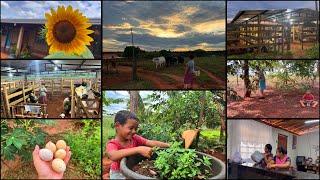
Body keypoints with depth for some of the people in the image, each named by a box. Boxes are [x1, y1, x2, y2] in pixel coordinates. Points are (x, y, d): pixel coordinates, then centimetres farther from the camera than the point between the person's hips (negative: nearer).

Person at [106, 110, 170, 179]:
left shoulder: (135, 138, -7)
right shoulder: (112, 144, -23)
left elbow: (151, 143, -15)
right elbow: (113, 156, -44)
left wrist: (168, 145, -31)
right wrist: (138, 149, -53)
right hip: (119, 174, -3)